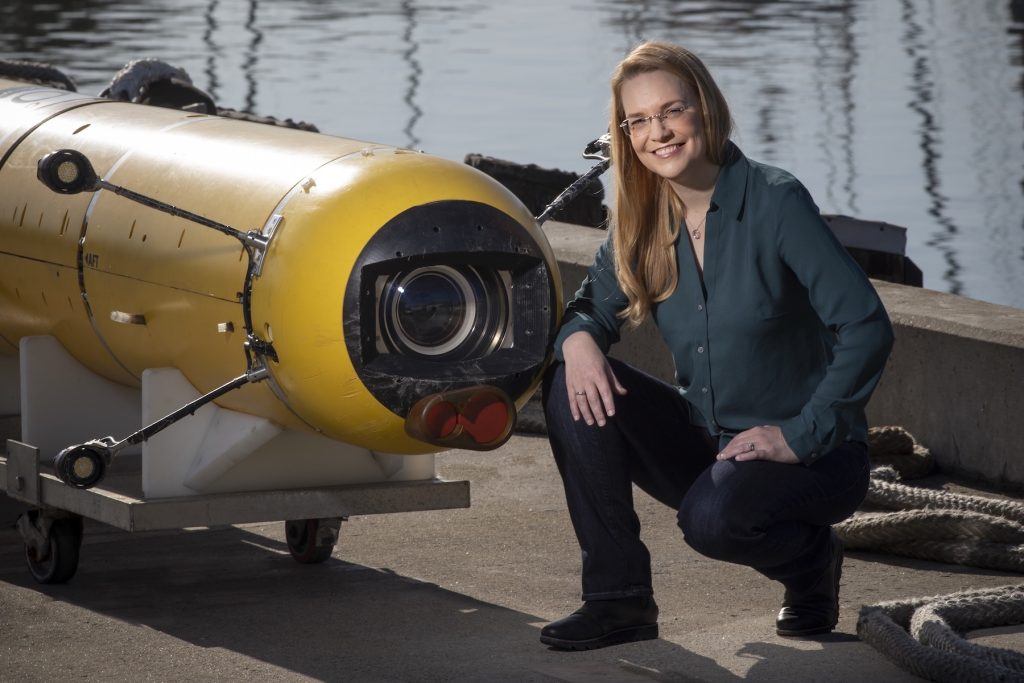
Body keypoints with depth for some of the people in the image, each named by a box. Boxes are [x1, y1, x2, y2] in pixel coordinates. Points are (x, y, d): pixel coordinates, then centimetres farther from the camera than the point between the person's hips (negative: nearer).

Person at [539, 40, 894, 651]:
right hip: (704, 444, 6)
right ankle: (618, 599, -9)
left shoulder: (775, 201, -17)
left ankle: (812, 559, 1)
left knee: (712, 517, -35)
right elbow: (594, 308, 9)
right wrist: (579, 338, -17)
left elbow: (867, 329, -20)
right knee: (573, 382, -14)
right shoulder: (644, 222, 1)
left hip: (811, 455, -6)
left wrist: (800, 436, -22)